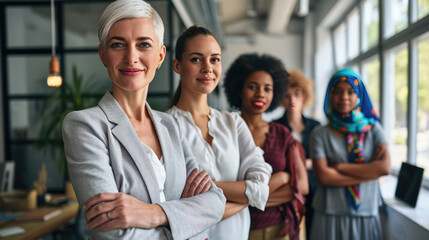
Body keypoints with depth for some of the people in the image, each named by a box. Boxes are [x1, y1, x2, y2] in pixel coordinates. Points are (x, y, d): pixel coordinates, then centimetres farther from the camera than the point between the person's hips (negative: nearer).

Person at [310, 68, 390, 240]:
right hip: (330, 216, -1)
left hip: (367, 215, 2)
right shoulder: (320, 134, -1)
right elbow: (323, 177, -12)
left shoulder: (373, 129, 5)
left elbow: (385, 167, -9)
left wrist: (339, 167, -10)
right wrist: (369, 171, -9)